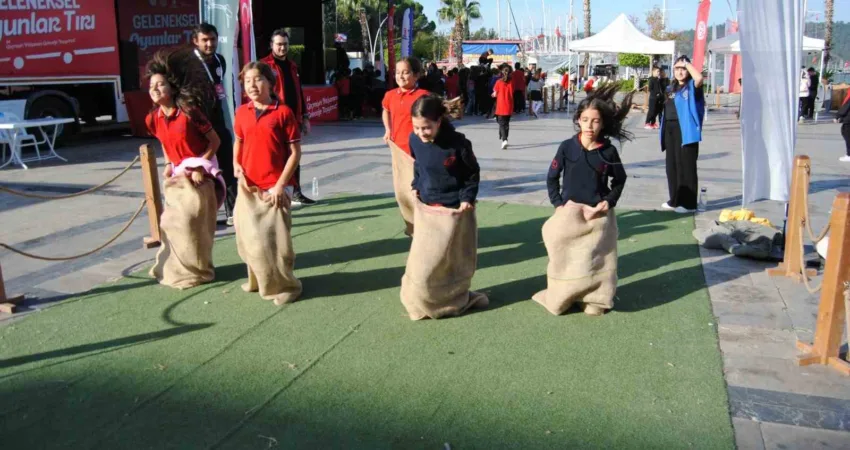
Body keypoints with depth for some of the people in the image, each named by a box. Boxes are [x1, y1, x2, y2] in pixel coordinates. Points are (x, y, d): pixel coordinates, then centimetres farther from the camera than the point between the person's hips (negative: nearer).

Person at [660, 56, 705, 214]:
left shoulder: (692, 87, -4)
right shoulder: (672, 88, 18)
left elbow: (699, 78, -27)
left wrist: (687, 63, -14)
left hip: (685, 130, -8)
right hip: (670, 129, 8)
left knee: (686, 165, -6)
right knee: (672, 165, 11)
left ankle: (689, 203, -1)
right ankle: (675, 200, 21)